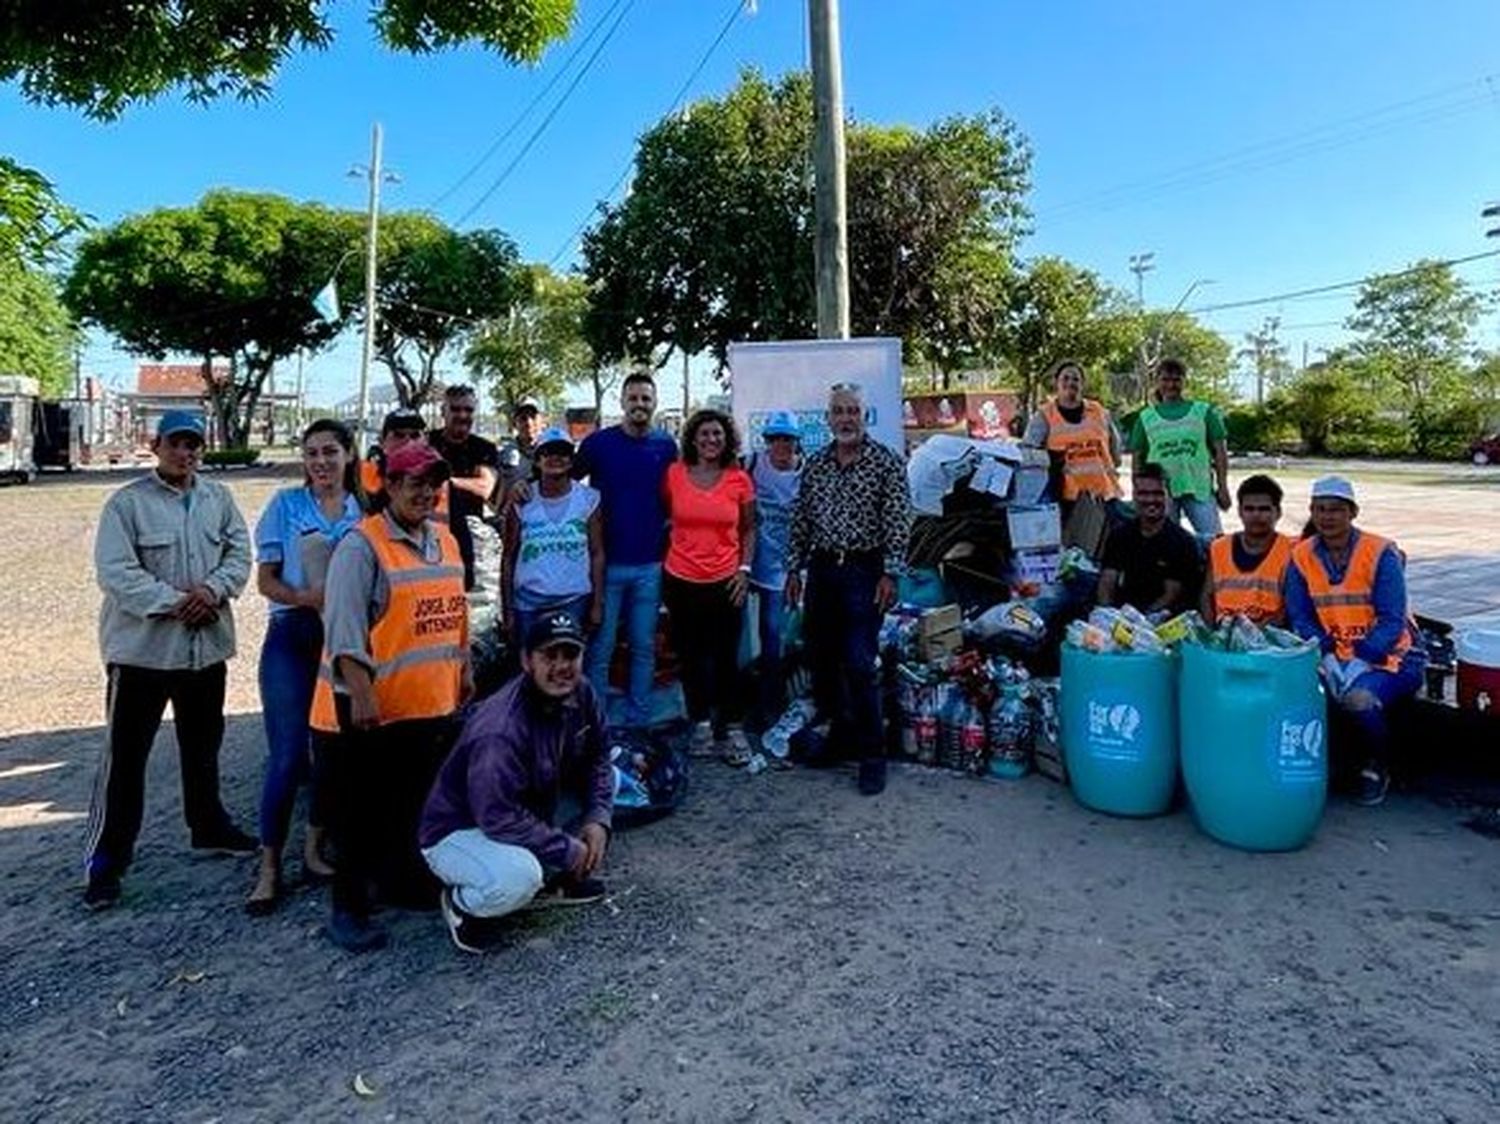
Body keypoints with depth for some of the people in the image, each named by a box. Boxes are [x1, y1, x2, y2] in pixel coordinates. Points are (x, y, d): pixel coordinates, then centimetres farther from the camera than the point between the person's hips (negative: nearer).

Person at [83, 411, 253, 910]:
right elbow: (115, 571, -16)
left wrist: (213, 590, -17)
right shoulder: (127, 502, -9)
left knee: (203, 744, 20)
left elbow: (239, 553, 2)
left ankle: (208, 826, 37)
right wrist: (173, 602, -22)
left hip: (206, 643, 5)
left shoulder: (219, 498, 5)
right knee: (125, 755, 1)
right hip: (142, 646, -4)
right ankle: (105, 861, 11)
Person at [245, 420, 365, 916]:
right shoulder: (286, 504, 1)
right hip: (291, 638, -2)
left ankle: (314, 848, 27)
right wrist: (308, 598, -18)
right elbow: (266, 580, -1)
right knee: (288, 755, -5)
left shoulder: (363, 511, 6)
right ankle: (269, 868, 9)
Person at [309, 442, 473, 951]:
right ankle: (348, 908, 17)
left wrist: (464, 669, 19)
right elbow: (344, 627, -19)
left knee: (411, 801, 19)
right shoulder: (361, 546, -13)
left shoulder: (445, 540, 10)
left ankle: (401, 878, 37)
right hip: (370, 707, -7)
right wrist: (360, 693, -25)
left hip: (431, 702, 7)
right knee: (360, 809, 5)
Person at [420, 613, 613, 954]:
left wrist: (597, 818, -13)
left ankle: (559, 875, 15)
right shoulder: (501, 731, -35)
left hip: (533, 809, 8)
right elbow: (499, 818, -35)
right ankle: (460, 901, -1)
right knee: (518, 876, -37)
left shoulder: (580, 694, -11)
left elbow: (597, 760, 2)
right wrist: (567, 849, -25)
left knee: (611, 777, 2)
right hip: (459, 831, -8)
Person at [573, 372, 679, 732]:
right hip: (607, 563, -2)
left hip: (650, 566, 2)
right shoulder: (598, 442, -2)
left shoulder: (666, 446, 4)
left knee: (644, 646, 10)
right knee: (600, 648, 4)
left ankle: (638, 721, 23)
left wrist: (664, 530, 5)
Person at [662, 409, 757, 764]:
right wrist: (659, 558, 5)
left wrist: (745, 568, -2)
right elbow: (663, 517, 12)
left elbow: (749, 528, 8)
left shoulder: (739, 479, -1)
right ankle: (701, 721, 25)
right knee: (690, 656, 10)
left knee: (726, 657, 2)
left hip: (725, 581, -1)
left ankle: (731, 727, 14)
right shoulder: (674, 474, 0)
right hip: (681, 580, 1)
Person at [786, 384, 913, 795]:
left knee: (860, 665, -8)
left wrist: (890, 574, -14)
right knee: (821, 660, 11)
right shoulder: (814, 465, 11)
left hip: (864, 571, -5)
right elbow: (801, 521, 14)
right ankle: (837, 737, 27)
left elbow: (898, 522, -8)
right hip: (822, 569, 6)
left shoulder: (886, 462, -4)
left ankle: (872, 755, 3)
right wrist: (794, 568, 9)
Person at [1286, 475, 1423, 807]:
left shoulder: (1381, 553, -9)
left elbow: (1391, 622, -13)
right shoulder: (1301, 556, 2)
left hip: (1388, 655, -3)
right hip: (1332, 654, 3)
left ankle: (1377, 767, 0)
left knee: (1360, 698, -32)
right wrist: (1328, 656, -18)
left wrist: (1360, 660, -26)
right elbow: (1300, 618, -1)